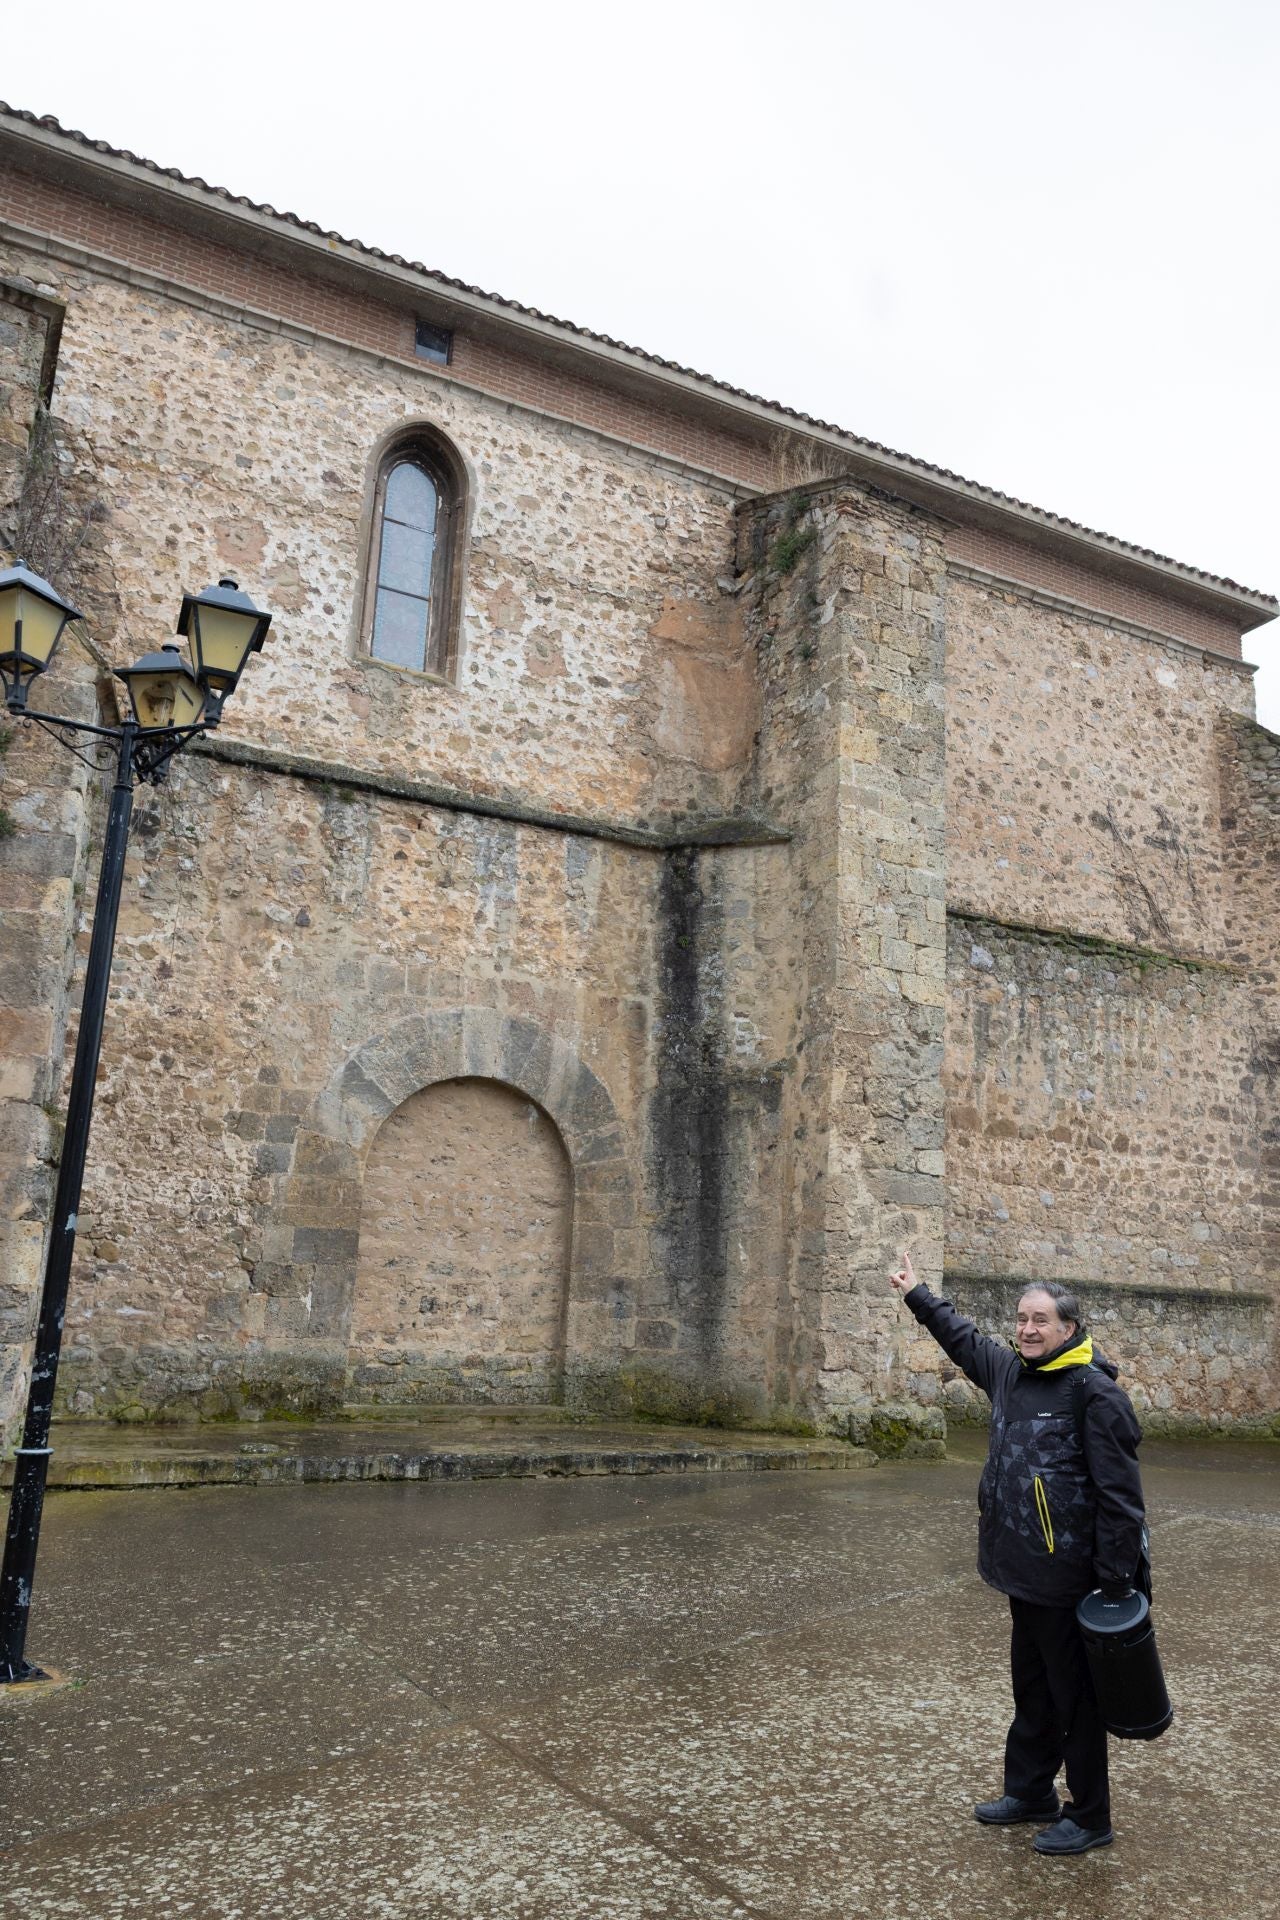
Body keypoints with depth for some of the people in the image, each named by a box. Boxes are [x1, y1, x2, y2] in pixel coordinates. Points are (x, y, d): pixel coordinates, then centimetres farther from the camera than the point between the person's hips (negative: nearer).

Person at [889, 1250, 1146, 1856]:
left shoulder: (1095, 1393, -17)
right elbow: (963, 1336, 26)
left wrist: (1115, 1583, -18)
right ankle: (1030, 1793, 36)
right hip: (1023, 1573, 8)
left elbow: (1120, 1494, -18)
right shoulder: (1008, 1370, 5)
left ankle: (1090, 1818, 22)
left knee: (1075, 1698, 7)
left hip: (1068, 1581, -8)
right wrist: (917, 1295, 34)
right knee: (1031, 1689, 21)